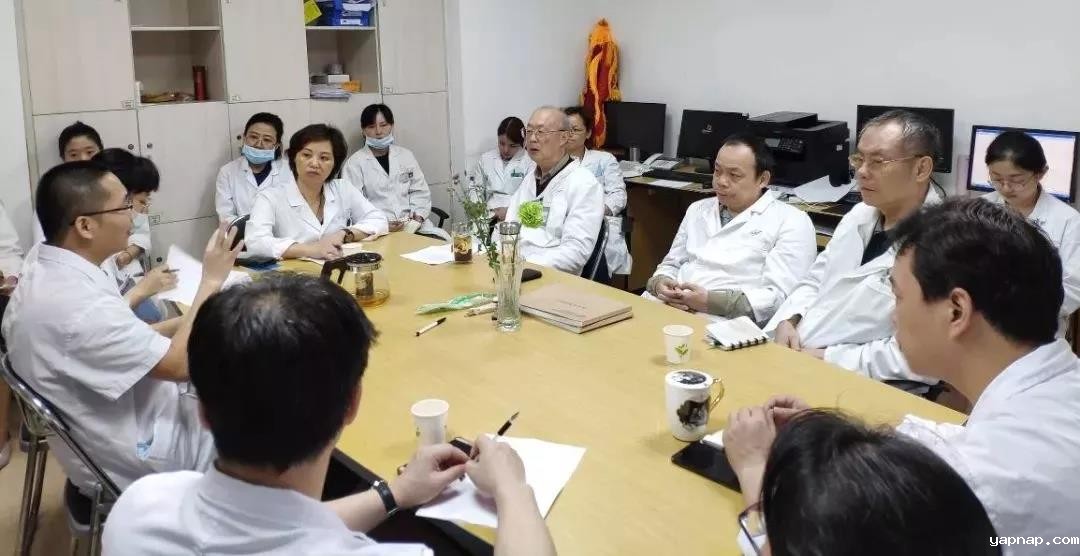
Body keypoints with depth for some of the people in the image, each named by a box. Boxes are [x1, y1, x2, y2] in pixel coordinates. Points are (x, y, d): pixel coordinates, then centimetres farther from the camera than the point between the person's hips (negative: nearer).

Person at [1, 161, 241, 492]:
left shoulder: (47, 272, -2)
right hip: (134, 459, -9)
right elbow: (180, 363, -25)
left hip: (126, 416, 9)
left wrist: (187, 324, -1)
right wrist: (211, 281, -18)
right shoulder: (75, 304, -33)